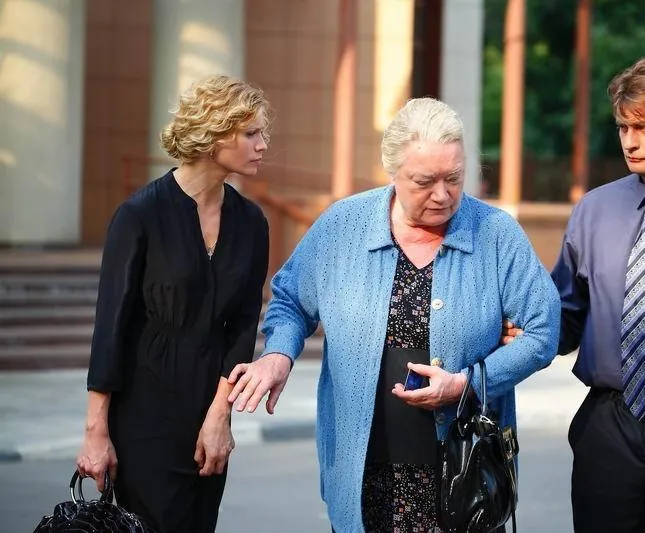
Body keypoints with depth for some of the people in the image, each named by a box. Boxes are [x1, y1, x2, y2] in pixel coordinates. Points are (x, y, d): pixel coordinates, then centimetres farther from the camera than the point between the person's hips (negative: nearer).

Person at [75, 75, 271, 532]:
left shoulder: (249, 222, 2)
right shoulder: (142, 214, -12)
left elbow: (244, 325, 3)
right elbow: (111, 323, -11)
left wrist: (219, 415, -6)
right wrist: (97, 431, -12)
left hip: (210, 408, 5)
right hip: (146, 411, -5)